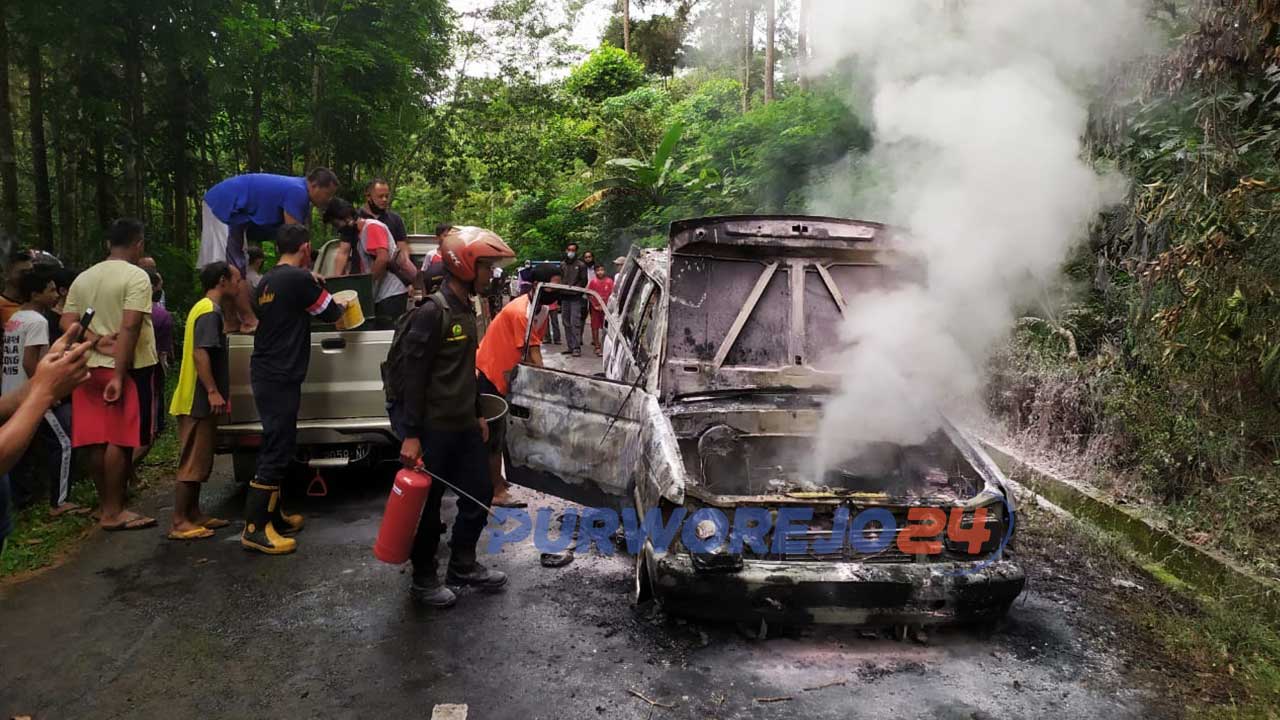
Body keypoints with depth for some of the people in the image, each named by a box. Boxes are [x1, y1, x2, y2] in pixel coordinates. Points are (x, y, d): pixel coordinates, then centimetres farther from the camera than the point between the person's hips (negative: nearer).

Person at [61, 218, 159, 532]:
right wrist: (120, 375, -20)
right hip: (128, 368, -7)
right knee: (120, 441, -3)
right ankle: (114, 512, 0)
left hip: (89, 368, 7)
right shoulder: (136, 276, -11)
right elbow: (129, 327, -20)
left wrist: (96, 341, -9)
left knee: (97, 440, 9)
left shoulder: (83, 278, 12)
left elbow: (67, 322, 4)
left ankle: (107, 506, 18)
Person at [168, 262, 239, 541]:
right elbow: (200, 353, -23)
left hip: (198, 399, 10)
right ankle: (179, 522, -3)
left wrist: (215, 392, 23)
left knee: (199, 461, 15)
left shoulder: (204, 308, 17)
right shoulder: (210, 311, -14)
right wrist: (213, 392, -25)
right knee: (192, 462, -7)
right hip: (199, 400, -10)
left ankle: (193, 514, 22)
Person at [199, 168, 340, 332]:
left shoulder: (299, 191, 8)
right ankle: (250, 322, -5)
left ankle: (232, 322, 17)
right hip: (223, 207, -11)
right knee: (233, 269, -7)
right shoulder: (297, 192, -22)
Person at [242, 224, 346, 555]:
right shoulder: (299, 278, -13)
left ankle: (273, 515, 26)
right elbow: (329, 312, -2)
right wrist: (342, 306, 19)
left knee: (277, 445, 17)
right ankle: (255, 529, -4)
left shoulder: (267, 281, 12)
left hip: (265, 374, 9)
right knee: (277, 451, -7)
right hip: (280, 378, -9)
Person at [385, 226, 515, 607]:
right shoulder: (431, 312, -17)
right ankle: (424, 580, 21)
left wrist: (478, 414, 22)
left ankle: (463, 565, 32)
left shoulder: (466, 309, 12)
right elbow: (411, 376, -20)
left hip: (463, 425, 9)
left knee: (480, 493, 15)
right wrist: (410, 435, -21)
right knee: (428, 503, 5)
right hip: (433, 428, -9)